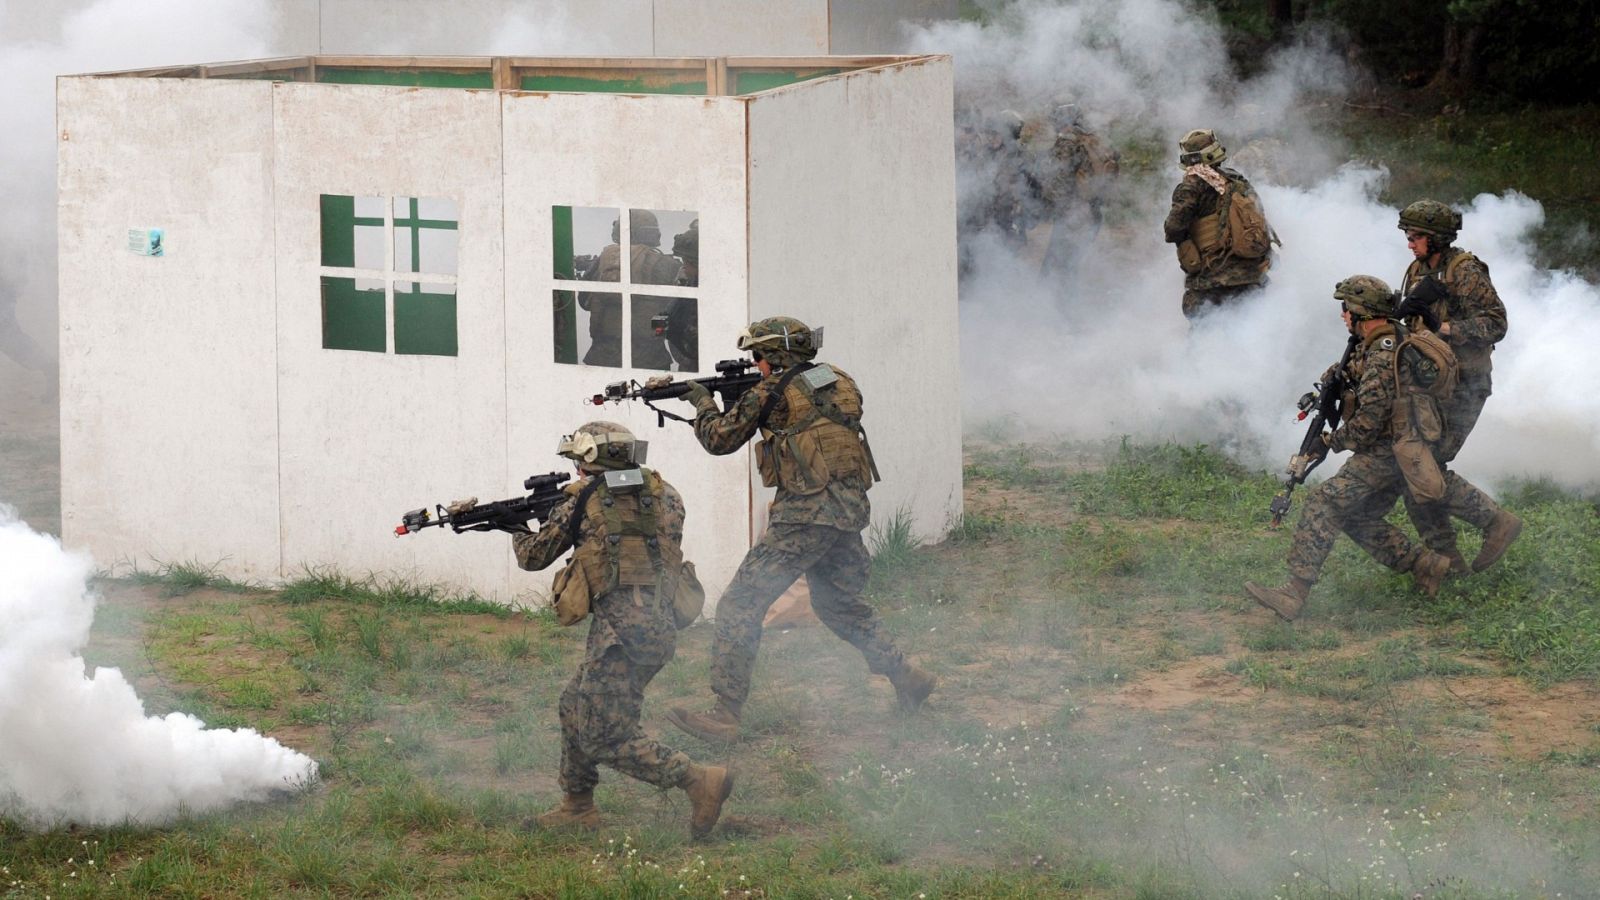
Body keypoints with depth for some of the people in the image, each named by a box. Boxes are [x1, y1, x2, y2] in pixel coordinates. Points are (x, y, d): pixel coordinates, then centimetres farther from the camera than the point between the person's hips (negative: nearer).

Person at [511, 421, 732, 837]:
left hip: (621, 628, -8)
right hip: (660, 626, 8)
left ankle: (699, 780, -19)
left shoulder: (585, 498, 0)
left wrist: (520, 533, 34)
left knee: (604, 736, -7)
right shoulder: (664, 494, 13)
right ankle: (577, 806, 30)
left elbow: (534, 556, 12)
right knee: (576, 707, 24)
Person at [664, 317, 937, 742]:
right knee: (839, 603, 28)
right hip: (849, 511, 7)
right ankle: (906, 678, 24)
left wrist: (703, 402, 23)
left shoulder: (771, 392, -5)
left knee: (739, 606, -4)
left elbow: (720, 440, 4)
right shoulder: (839, 381, 14)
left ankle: (724, 714, -10)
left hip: (804, 515, -7)